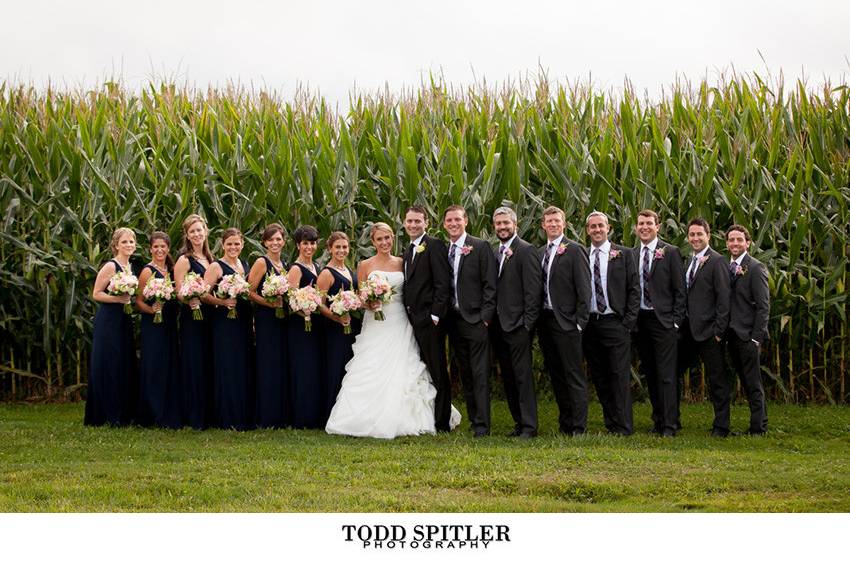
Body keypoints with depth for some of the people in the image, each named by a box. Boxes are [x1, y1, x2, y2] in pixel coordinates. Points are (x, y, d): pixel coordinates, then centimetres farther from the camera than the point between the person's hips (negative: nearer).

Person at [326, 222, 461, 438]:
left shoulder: (401, 263, 9)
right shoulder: (365, 265, 5)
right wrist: (368, 303, -13)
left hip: (399, 325, 1)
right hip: (375, 325, -1)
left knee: (402, 374, -4)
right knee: (371, 375, -7)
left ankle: (401, 420, 0)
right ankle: (370, 420, -3)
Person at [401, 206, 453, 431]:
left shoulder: (434, 245, -8)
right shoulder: (408, 251, 18)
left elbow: (443, 283, -15)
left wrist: (436, 315, -19)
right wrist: (409, 315, 10)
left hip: (430, 319, -8)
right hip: (413, 320, 8)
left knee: (437, 372, -3)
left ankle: (441, 422, 2)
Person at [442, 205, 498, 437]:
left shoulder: (480, 247, -4)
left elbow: (490, 284, -7)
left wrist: (485, 316, -12)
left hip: (475, 320, -6)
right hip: (453, 320, 6)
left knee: (480, 375, -6)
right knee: (465, 374, 10)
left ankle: (482, 424, -6)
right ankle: (473, 418, 15)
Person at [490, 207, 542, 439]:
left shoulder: (526, 250, -7)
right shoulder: (495, 253, 17)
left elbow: (533, 288, -12)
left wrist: (528, 322, -16)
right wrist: (490, 318, 9)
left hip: (518, 324, -8)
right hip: (498, 324, 8)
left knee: (523, 376, -8)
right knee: (507, 377, 10)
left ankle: (529, 426, -5)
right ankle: (519, 422, 16)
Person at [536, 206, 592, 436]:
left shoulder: (575, 250, -5)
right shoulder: (540, 253, 14)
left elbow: (584, 289, -9)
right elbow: (538, 286, 14)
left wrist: (580, 322, -13)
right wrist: (537, 318, 6)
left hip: (566, 322, -7)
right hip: (545, 320, 7)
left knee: (574, 374, -5)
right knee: (555, 374, 11)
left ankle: (578, 426, -3)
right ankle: (565, 423, 18)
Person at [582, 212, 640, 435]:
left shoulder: (623, 254, 3)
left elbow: (634, 289, 2)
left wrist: (628, 322, -5)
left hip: (615, 323, -3)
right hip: (589, 324, 3)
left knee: (619, 375, -6)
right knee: (598, 376, 6)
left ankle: (623, 427, -4)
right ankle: (610, 422, 14)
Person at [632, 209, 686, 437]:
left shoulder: (670, 252, -2)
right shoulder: (631, 255, 10)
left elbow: (679, 290, -3)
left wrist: (676, 321, -9)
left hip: (663, 320, -5)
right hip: (640, 321, 5)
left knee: (666, 375, -6)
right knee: (650, 374, 9)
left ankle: (670, 425, -5)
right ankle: (658, 420, 16)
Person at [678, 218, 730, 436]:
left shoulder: (716, 261, -9)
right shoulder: (688, 261, 14)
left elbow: (723, 298, -13)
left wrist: (719, 330, -16)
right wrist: (680, 324, 10)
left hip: (708, 331, -8)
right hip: (688, 331, 8)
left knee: (717, 380, 1)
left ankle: (721, 426, 9)